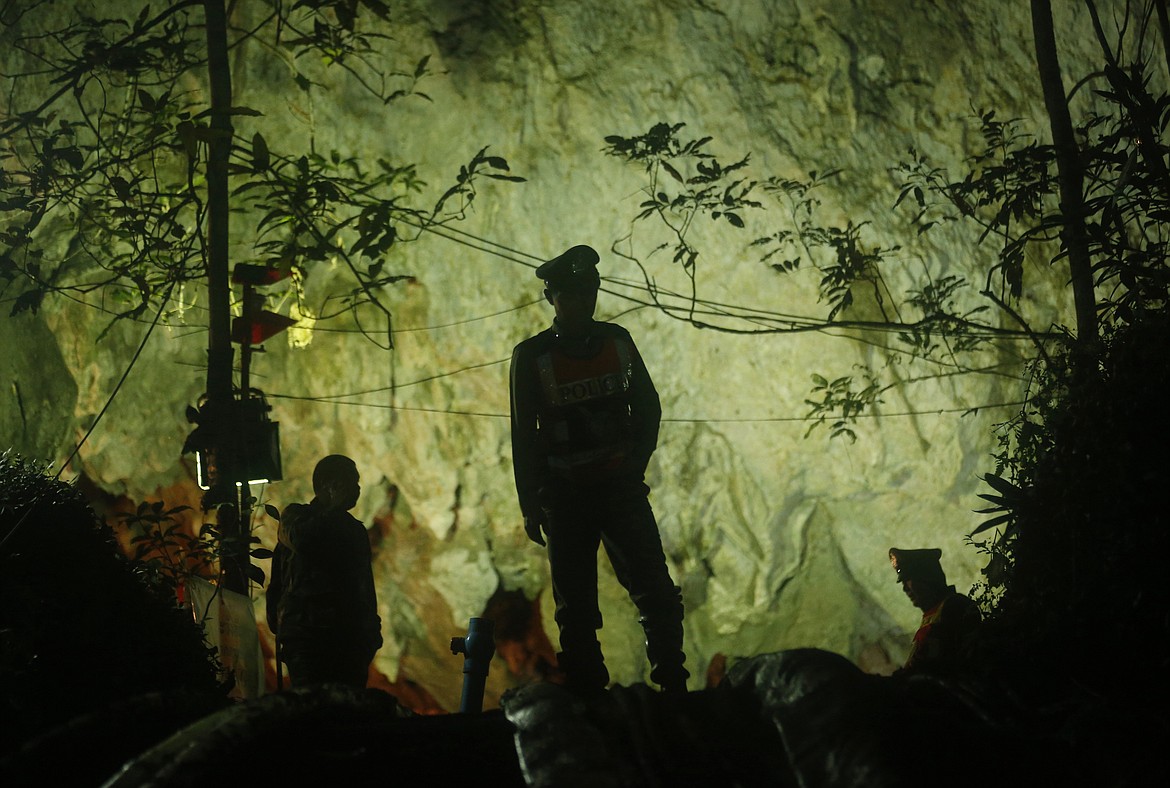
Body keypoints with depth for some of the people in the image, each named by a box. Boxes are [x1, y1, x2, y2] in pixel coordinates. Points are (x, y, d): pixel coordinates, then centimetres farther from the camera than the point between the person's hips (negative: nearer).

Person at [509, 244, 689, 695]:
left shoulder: (616, 341, 6)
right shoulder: (531, 356, -1)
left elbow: (648, 406, 13)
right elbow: (523, 436, 1)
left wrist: (636, 463, -1)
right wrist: (530, 506, -2)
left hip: (621, 485, 2)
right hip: (565, 494, -2)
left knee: (656, 593, -6)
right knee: (575, 607, 2)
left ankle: (673, 687, 0)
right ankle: (588, 700, 7)